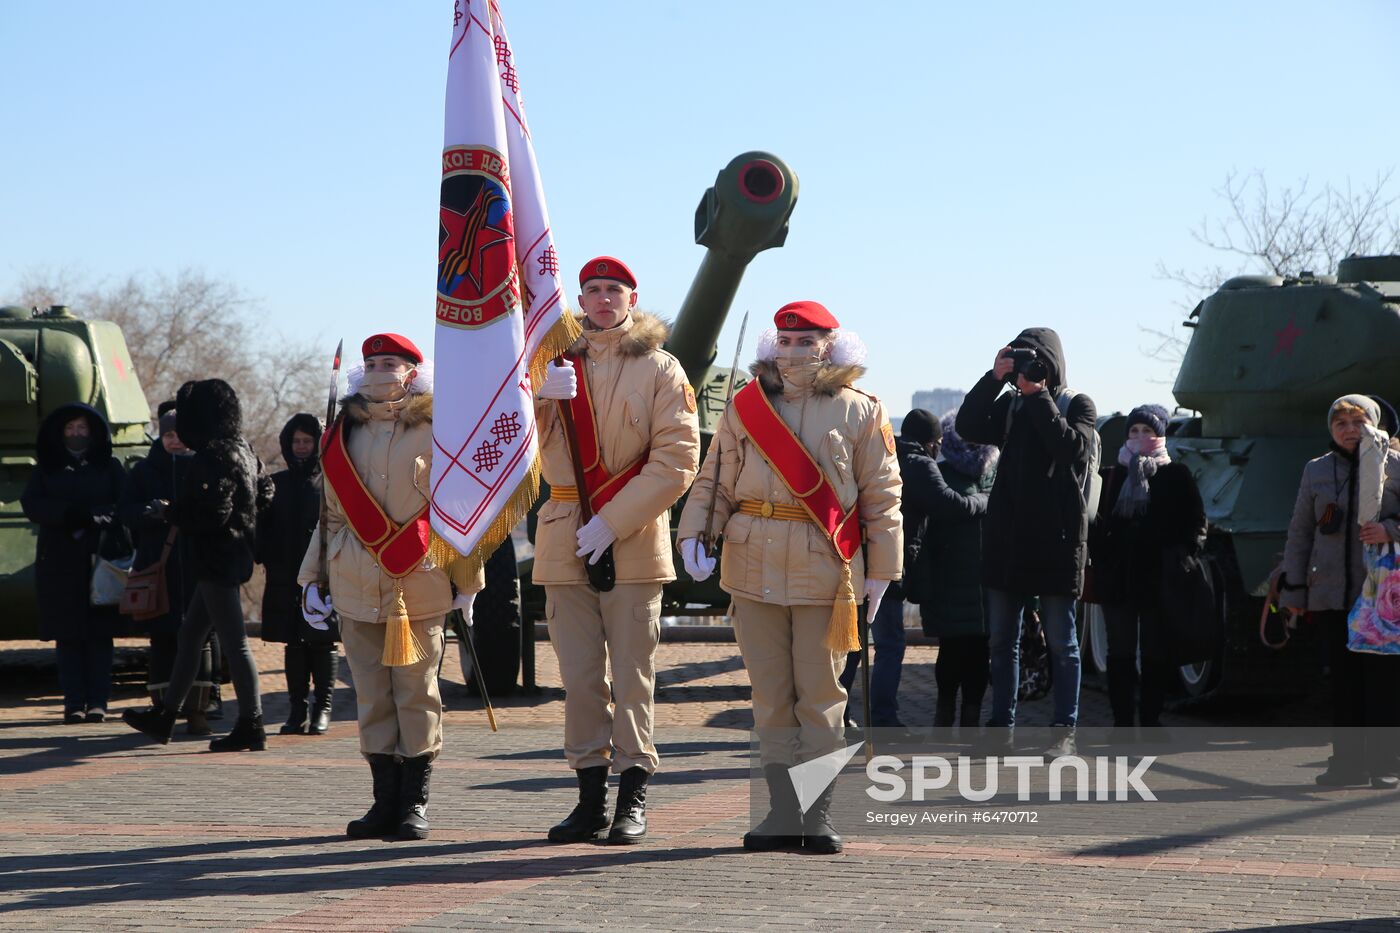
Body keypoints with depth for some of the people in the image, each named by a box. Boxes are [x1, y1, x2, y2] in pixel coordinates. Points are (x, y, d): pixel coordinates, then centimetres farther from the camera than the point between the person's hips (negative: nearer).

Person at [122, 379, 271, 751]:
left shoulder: (213, 458, -18)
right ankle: (166, 717, 24)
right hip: (234, 553, 10)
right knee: (189, 637, 16)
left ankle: (251, 726, -2)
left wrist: (171, 513, -9)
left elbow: (212, 511, -23)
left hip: (216, 560, -10)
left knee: (234, 643, -6)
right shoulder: (242, 449, 11)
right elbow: (264, 491, 20)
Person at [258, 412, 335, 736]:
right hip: (286, 578, 3)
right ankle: (298, 709, 11)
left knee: (321, 643, 0)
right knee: (293, 643, 5)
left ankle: (322, 709, 6)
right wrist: (268, 560, -6)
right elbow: (263, 527, 10)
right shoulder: (277, 484, 14)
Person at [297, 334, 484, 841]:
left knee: (417, 692, -1)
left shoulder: (436, 431, 1)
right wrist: (314, 577, 12)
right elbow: (331, 513, 16)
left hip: (420, 584, -3)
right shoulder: (343, 434, 12)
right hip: (357, 585, 3)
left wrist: (466, 582, 0)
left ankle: (415, 803, 6)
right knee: (371, 695, 4)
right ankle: (385, 800, 10)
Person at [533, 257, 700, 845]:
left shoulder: (658, 367, 3)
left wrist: (613, 523, -13)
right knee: (579, 674, 2)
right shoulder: (556, 364, 15)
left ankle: (633, 799, 0)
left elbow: (678, 459, -5)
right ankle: (590, 795, 7)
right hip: (565, 536, 3)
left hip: (634, 540, -3)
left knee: (631, 670, -4)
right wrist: (540, 400, -12)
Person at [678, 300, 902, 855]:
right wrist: (694, 534, -5)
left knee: (820, 694, 0)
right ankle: (783, 814, 11)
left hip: (825, 570, -2)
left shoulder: (859, 412, 4)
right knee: (771, 696, 5)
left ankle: (818, 816, 6)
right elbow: (714, 480, 10)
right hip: (756, 567, 3)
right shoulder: (745, 407, 10)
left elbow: (882, 497, 3)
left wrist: (881, 570, -1)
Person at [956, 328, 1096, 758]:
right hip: (1007, 538, 5)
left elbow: (1073, 449, -17)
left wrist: (1038, 395, -15)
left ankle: (1065, 730, 4)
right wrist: (994, 378, -11)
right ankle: (1002, 726, 14)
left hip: (1056, 541, -5)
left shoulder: (1077, 405, 2)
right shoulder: (1010, 404, 12)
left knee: (1061, 641, 1)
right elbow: (968, 427, -4)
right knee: (1002, 639, 8)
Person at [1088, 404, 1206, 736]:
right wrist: (1099, 556, -3)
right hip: (1117, 578, 2)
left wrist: (1184, 553, -12)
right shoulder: (1112, 475, 12)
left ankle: (1150, 720, 10)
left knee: (1156, 653, 3)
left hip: (1159, 579, -2)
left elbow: (1196, 522, 2)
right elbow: (1096, 522, 12)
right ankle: (1122, 723, 7)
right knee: (1120, 652, 4)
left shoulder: (1175, 476, 5)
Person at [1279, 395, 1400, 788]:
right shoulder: (1316, 472, 12)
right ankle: (1347, 760, 9)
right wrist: (1293, 593, 11)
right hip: (1331, 595, 3)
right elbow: (1299, 533, 14)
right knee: (1344, 680, 4)